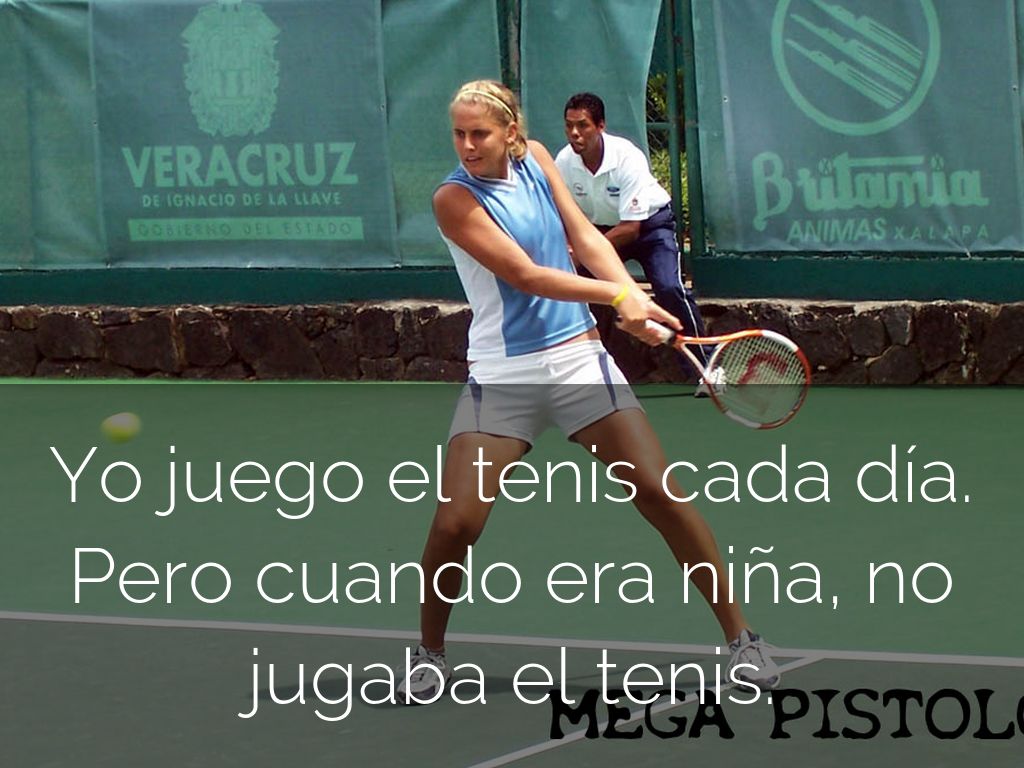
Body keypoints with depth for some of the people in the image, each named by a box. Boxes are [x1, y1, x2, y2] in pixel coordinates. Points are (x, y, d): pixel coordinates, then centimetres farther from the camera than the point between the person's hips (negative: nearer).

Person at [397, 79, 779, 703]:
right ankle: (430, 653, 13)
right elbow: (525, 275, -17)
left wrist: (635, 295, -15)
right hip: (502, 376, -3)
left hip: (578, 357, 4)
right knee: (454, 524, -13)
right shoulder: (455, 199, -10)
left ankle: (741, 637, 5)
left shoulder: (536, 158, 6)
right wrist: (617, 295, -22)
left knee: (662, 494, -6)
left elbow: (585, 237, 1)